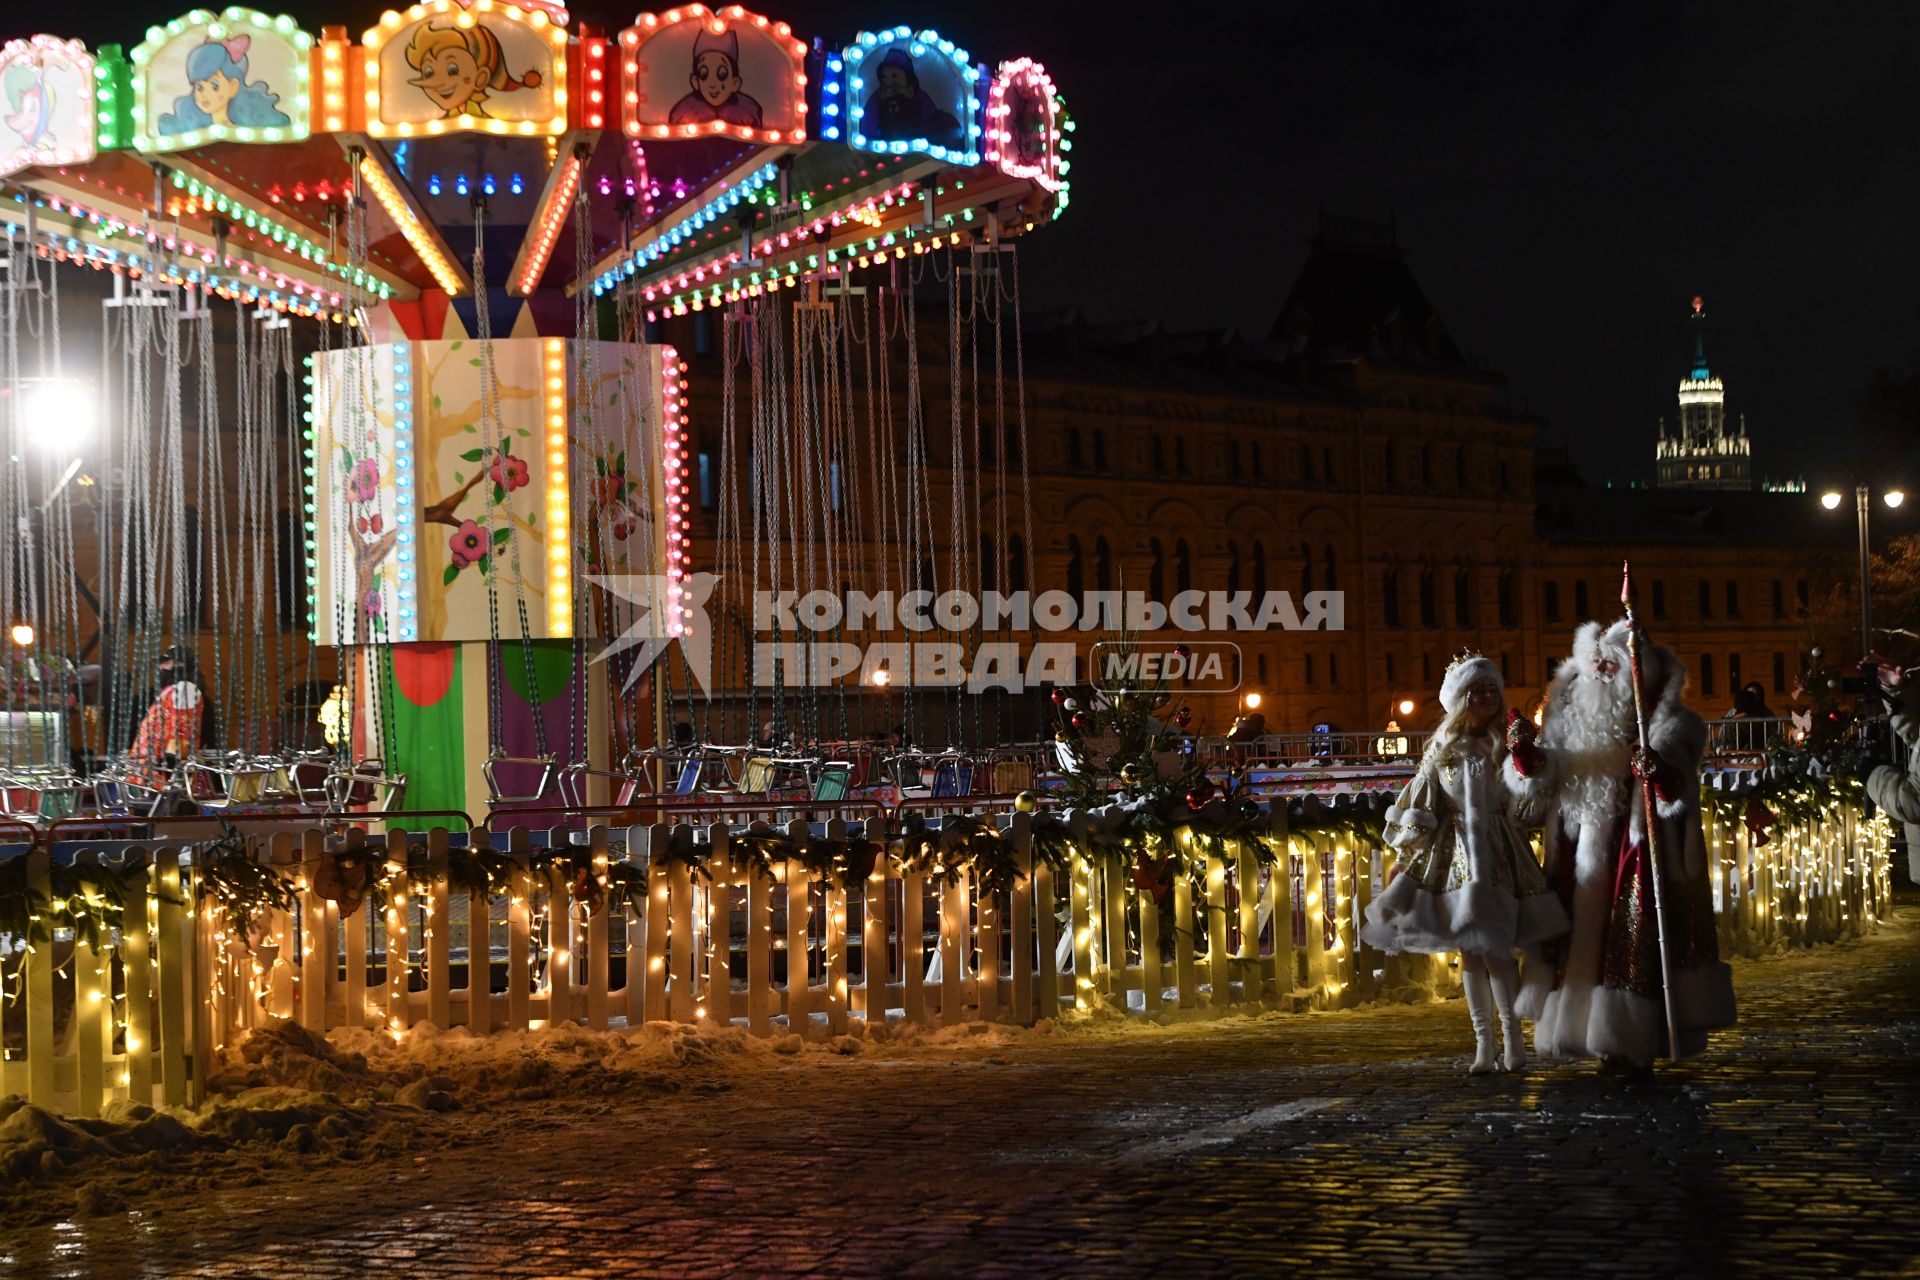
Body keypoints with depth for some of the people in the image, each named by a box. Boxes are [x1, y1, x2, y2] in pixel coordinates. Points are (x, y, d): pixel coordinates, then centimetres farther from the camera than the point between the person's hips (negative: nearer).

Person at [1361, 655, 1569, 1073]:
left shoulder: (1505, 744, 5)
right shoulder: (1443, 748, 9)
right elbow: (1420, 801, 11)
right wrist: (1402, 855, 9)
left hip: (1496, 848, -2)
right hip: (1454, 849, 2)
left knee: (1494, 947, -11)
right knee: (1469, 950, 3)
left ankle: (1513, 1038, -3)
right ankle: (1483, 1042, 9)